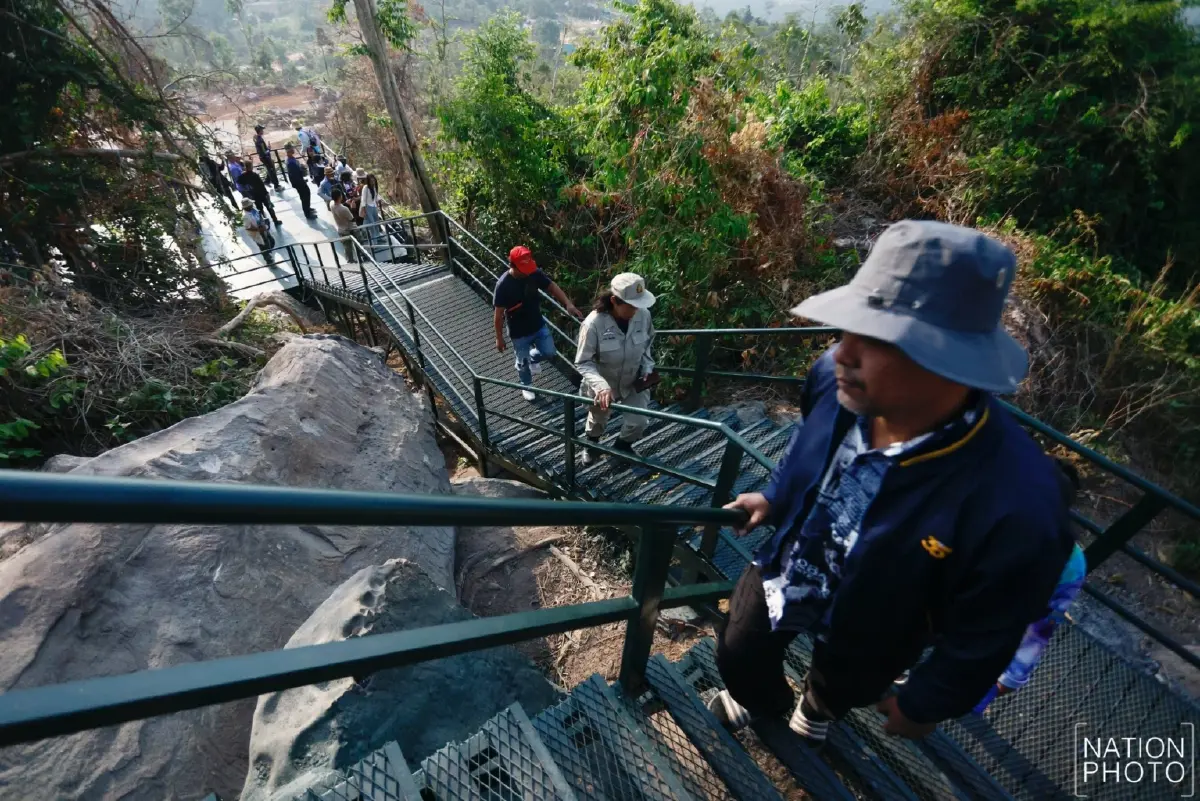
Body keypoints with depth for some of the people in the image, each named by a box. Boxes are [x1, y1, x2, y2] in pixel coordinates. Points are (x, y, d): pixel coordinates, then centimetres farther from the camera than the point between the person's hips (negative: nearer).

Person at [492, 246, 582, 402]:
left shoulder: (534, 273, -14)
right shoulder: (503, 285, -26)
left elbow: (551, 286, -2)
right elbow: (498, 314, -18)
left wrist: (568, 303, -16)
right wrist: (499, 338, -10)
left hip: (539, 325, 4)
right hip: (519, 332, -4)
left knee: (549, 353, 13)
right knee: (523, 362, 15)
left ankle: (533, 358, 48)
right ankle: (526, 386, 44)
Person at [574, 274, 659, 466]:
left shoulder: (643, 315, -20)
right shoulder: (593, 323, -32)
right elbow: (583, 363, -27)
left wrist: (647, 368, -10)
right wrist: (600, 385, -43)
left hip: (634, 381, 3)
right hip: (603, 385, -2)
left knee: (638, 422, 3)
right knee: (598, 419, 23)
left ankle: (623, 445, 40)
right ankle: (592, 443, 59)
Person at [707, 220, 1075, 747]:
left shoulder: (1015, 505, -41)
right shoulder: (836, 379, -30)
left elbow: (985, 636, -21)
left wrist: (925, 704, -5)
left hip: (864, 631, -2)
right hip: (778, 574, 3)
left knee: (838, 687, 34)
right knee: (737, 659, 27)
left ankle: (817, 708, 72)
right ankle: (762, 700, 65)